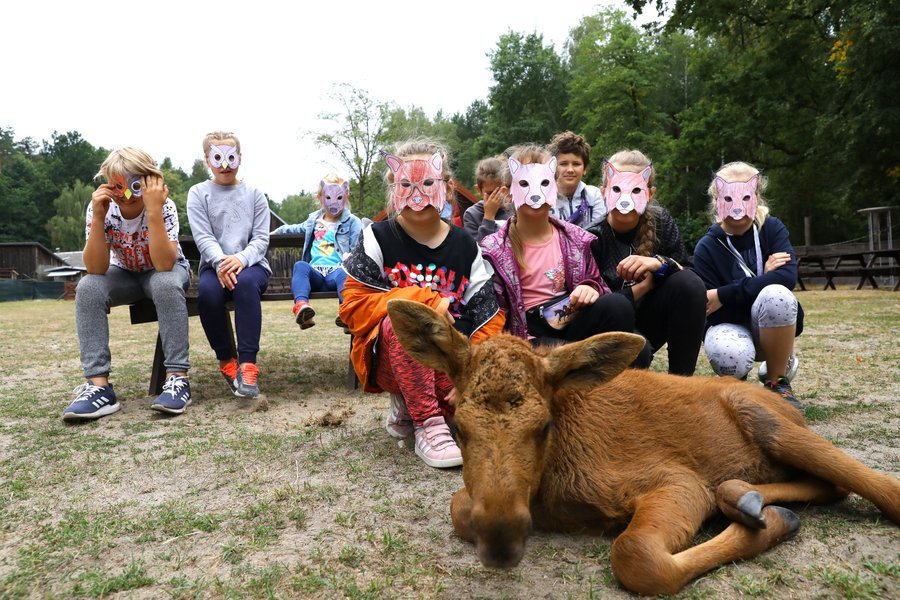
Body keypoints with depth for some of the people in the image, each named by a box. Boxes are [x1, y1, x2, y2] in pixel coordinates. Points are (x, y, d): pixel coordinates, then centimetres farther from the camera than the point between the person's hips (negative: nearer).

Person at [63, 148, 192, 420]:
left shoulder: (165, 207, -26)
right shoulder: (101, 208, -19)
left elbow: (164, 264, -38)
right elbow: (96, 270, -26)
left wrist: (153, 210, -44)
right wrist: (98, 216, -36)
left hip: (167, 272, -2)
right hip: (125, 275, 3)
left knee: (165, 284, -37)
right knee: (88, 288, -27)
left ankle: (177, 377, -32)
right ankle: (98, 385, -28)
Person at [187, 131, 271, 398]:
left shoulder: (254, 194, 11)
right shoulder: (198, 193, 10)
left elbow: (261, 239, 2)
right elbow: (203, 238, -3)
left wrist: (241, 259, -20)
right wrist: (220, 262, -23)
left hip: (251, 264, 0)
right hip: (214, 265, 1)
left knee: (245, 283, -37)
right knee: (208, 290, -34)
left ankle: (247, 363, -35)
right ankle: (226, 359, -14)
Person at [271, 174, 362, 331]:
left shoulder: (352, 221, 14)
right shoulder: (314, 220, 27)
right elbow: (297, 228, 48)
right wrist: (276, 231, 49)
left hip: (336, 272, -3)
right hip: (315, 275, 3)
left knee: (343, 274, -40)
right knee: (300, 265, -32)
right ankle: (301, 305, -58)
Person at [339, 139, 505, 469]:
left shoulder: (465, 246, 4)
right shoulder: (377, 238, -4)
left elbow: (488, 317, 0)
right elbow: (352, 306, -12)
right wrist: (424, 301, -21)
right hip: (388, 357, -4)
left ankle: (408, 405, 10)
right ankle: (427, 424, -23)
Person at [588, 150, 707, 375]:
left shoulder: (660, 221, -4)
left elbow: (688, 271, -9)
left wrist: (660, 263, -29)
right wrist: (644, 285, -22)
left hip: (648, 322, 5)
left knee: (690, 284, -23)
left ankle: (681, 380, -15)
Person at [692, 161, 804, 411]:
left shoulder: (772, 228, -7)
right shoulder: (706, 248, -12)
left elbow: (788, 276, -26)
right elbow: (712, 313, -17)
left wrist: (724, 295, -29)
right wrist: (763, 278, -22)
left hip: (773, 326, 2)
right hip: (729, 325, -1)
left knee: (776, 294, -34)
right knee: (728, 354, -38)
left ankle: (777, 382, -10)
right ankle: (734, 381, 5)